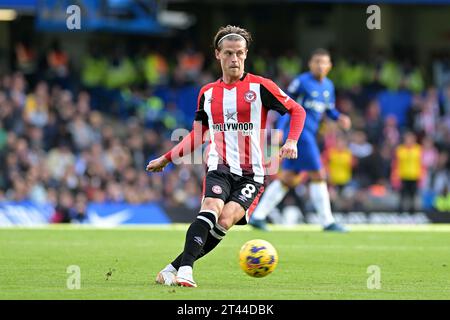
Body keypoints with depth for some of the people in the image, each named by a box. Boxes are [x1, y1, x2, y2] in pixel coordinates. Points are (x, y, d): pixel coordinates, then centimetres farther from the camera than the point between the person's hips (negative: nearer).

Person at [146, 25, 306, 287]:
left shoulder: (260, 86, 0)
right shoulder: (207, 93, 12)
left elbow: (297, 110, 4)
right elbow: (198, 135, 25)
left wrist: (291, 141, -13)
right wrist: (167, 159, 23)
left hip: (252, 174, -2)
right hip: (220, 167, 2)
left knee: (225, 221, -21)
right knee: (210, 209, -27)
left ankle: (174, 268, -16)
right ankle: (185, 269, -37)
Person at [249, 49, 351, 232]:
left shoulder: (328, 86, 13)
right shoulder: (302, 81, -9)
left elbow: (329, 109, 23)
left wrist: (339, 118, 2)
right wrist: (280, 128, -13)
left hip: (309, 134, 9)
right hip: (299, 132, -9)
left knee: (289, 179, 10)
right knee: (318, 175, -9)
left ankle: (258, 216, 14)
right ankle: (327, 222, -4)